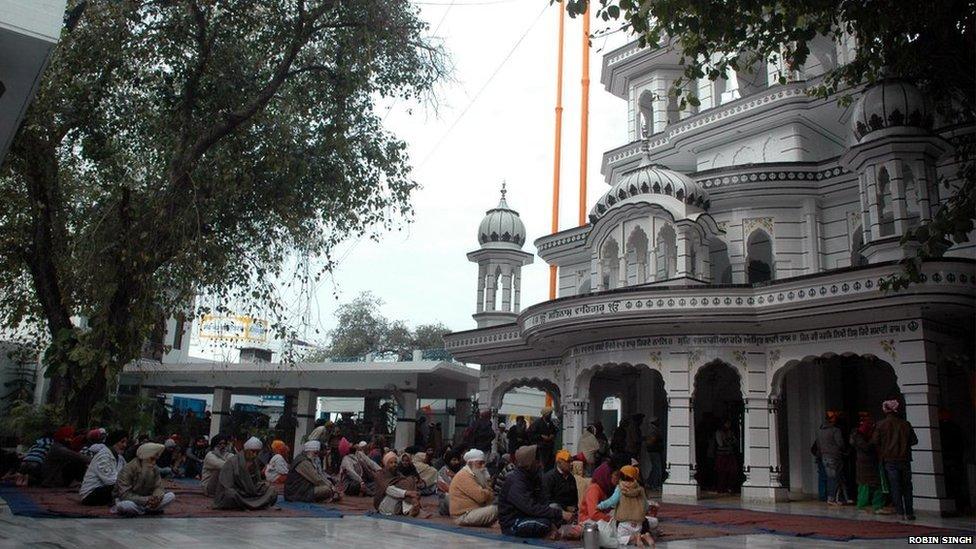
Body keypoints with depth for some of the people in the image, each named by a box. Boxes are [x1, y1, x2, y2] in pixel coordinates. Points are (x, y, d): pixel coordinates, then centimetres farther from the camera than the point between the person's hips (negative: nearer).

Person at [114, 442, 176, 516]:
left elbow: (158, 487, -4)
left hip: (147, 499, 5)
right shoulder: (128, 469, -21)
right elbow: (124, 494, -26)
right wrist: (145, 500, -35)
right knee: (126, 505, -40)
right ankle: (150, 510, -14)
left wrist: (156, 497, -29)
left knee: (171, 496, -15)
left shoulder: (155, 469, -4)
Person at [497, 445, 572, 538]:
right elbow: (531, 508, -31)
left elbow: (540, 502, 4)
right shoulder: (515, 481, -21)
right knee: (545, 523, -31)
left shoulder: (531, 478, 8)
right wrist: (560, 514, -31)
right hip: (512, 524, -9)